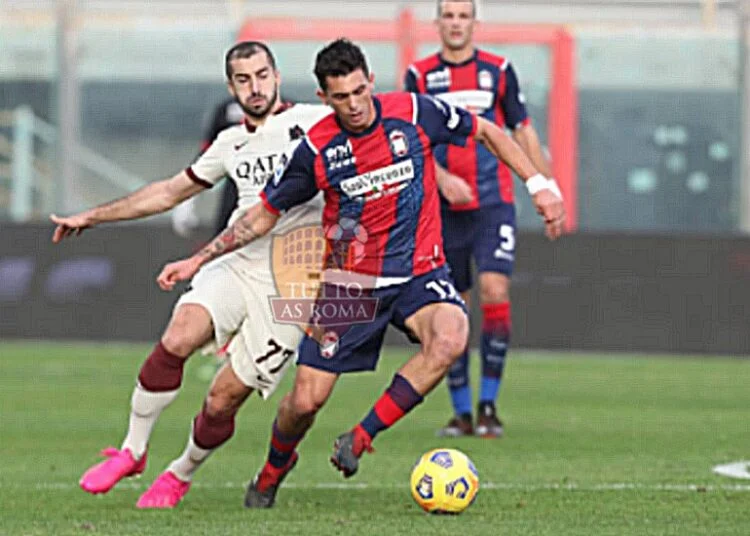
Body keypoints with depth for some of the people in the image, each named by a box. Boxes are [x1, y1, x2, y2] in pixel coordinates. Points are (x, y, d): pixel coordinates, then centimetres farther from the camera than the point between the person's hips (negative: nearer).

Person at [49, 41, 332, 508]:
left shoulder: (310, 122, -1)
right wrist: (93, 217, 31)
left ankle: (181, 474, 23)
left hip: (290, 287, -4)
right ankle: (133, 450, -6)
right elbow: (169, 192, 27)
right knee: (177, 339, -22)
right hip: (236, 264, 4)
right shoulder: (231, 144, 16)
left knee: (224, 399, -5)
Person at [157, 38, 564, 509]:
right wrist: (197, 260, 2)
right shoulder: (318, 149, -8)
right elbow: (265, 214, 4)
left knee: (450, 340, -32)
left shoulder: (415, 113, -10)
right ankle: (273, 471, 30)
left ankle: (359, 441, -19)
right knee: (305, 401, -5)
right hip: (350, 281, 0)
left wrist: (539, 184, -1)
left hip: (420, 274, 0)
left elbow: (487, 132, 6)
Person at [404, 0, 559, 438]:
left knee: (495, 293, -17)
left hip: (493, 204, -1)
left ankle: (489, 405, -9)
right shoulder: (420, 76, 5)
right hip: (441, 209, 1)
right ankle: (462, 412, 12)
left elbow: (523, 134, 11)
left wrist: (548, 189, 7)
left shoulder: (498, 71, 5)